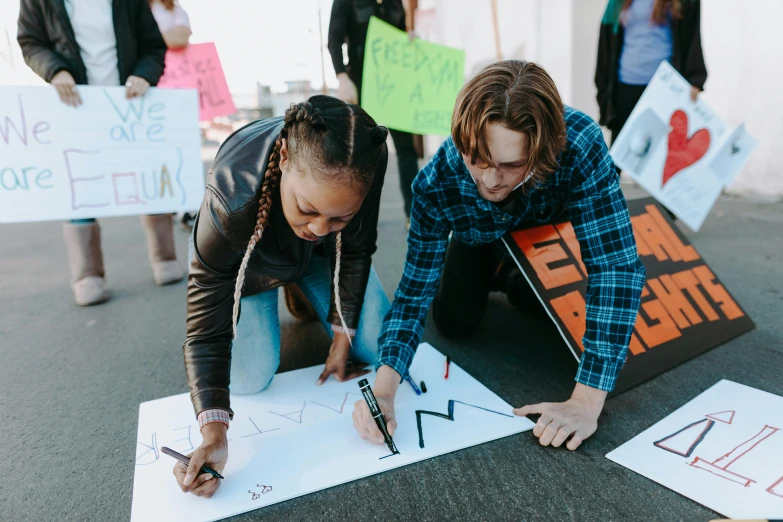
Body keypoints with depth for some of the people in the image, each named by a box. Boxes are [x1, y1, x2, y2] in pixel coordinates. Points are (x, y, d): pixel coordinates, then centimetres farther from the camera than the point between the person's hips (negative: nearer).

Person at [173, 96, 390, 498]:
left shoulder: (368, 162, -35)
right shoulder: (232, 199, -43)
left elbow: (355, 250, -16)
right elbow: (207, 330, -34)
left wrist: (342, 336, -13)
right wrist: (214, 434, -42)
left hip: (321, 256, 3)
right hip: (251, 261, -2)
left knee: (377, 345, -7)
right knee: (249, 379, -15)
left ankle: (305, 294, 21)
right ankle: (272, 302, 17)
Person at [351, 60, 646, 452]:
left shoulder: (581, 147, -45)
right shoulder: (437, 183, -39)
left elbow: (616, 268, -44)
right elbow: (414, 290, -33)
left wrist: (587, 402, -49)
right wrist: (383, 390, -48)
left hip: (556, 225, 0)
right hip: (481, 236, 1)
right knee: (454, 324, -2)